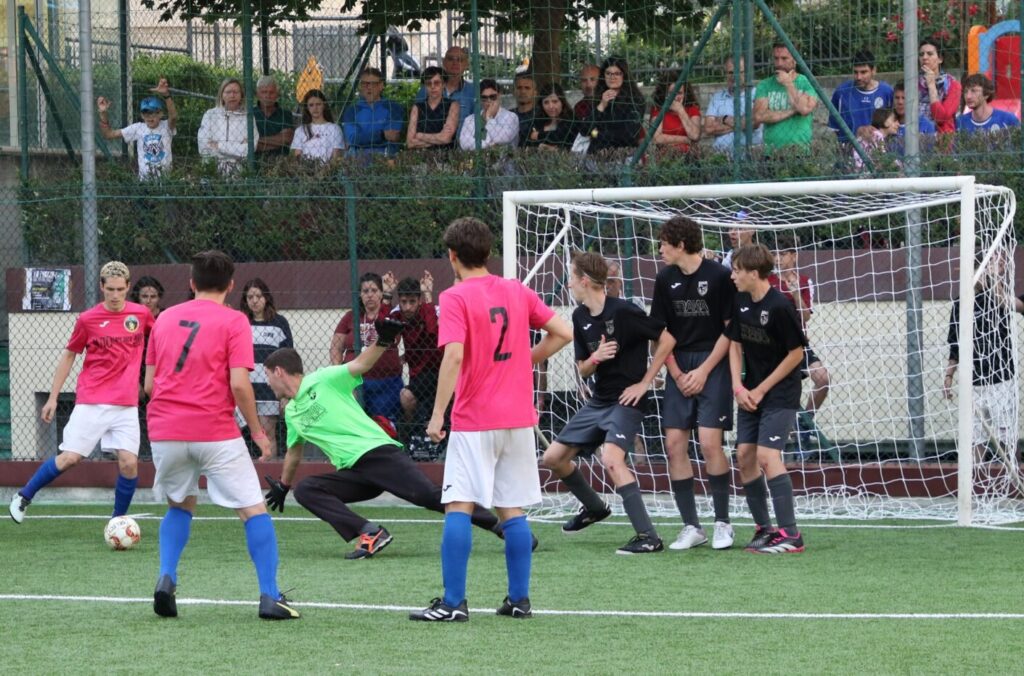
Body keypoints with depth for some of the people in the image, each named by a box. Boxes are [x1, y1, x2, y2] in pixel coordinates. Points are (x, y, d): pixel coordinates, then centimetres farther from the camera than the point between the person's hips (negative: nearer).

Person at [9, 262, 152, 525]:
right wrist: (53, 398, 7)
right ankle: (23, 497, 12)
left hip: (126, 405, 2)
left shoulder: (141, 315, 2)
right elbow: (68, 355, 8)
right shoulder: (87, 320, -2)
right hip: (91, 402, -2)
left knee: (129, 463, -10)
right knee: (69, 458, -8)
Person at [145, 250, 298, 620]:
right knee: (254, 510, 4)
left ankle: (166, 579, 4)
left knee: (179, 506, 25)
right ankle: (270, 597, -4)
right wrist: (257, 430, 0)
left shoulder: (165, 318, 12)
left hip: (165, 432, 4)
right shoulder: (233, 322, -3)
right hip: (215, 433, -4)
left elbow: (149, 384, 14)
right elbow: (239, 385, -12)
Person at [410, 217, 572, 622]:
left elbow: (454, 356, -20)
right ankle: (519, 599, 11)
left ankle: (453, 603, -9)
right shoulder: (518, 292, 8)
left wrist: (438, 414, -18)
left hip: (474, 421, -5)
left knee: (458, 507, -4)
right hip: (518, 418, 6)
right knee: (512, 510, 11)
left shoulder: (456, 298, -9)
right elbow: (562, 333, 8)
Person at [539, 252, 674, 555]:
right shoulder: (580, 317, 6)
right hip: (598, 401, 9)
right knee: (553, 458, 12)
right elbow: (583, 370, 10)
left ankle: (648, 537, -28)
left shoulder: (623, 311, -17)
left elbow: (667, 340, -14)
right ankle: (594, 508, 36)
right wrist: (595, 358, -15)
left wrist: (643, 383, -13)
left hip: (627, 400, -9)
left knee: (611, 458, -30)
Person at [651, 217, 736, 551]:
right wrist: (677, 374, -1)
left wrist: (704, 371, -10)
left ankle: (722, 522, 0)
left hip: (713, 364, -5)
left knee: (709, 442, -14)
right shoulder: (665, 279, 7)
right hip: (679, 368, 5)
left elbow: (731, 330, -6)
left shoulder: (720, 276, -8)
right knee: (674, 444, -2)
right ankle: (691, 527, 5)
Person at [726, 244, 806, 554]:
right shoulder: (741, 302, 3)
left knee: (766, 454, -19)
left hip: (780, 392, -8)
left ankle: (790, 534, -19)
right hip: (751, 392, 8)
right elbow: (735, 345, 11)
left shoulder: (780, 307, -19)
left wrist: (761, 390, -11)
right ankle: (764, 528, 14)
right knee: (744, 455, 3)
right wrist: (739, 387, -3)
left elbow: (796, 353, -14)